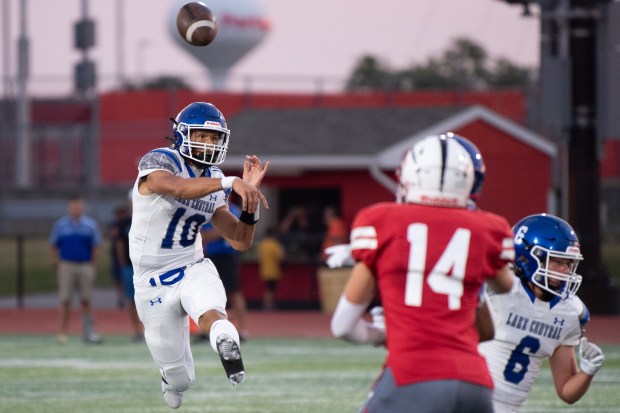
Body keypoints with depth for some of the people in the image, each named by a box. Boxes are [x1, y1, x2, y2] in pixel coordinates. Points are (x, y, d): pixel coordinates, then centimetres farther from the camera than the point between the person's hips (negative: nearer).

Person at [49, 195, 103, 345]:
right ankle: (63, 332, 0)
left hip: (85, 265, 1)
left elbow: (95, 246, 8)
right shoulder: (60, 225, 6)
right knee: (64, 300, -3)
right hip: (66, 265, -1)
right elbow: (53, 246, 9)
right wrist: (57, 264, 0)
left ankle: (88, 332, 9)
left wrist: (92, 266, 2)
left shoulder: (90, 225, 6)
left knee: (86, 300, 4)